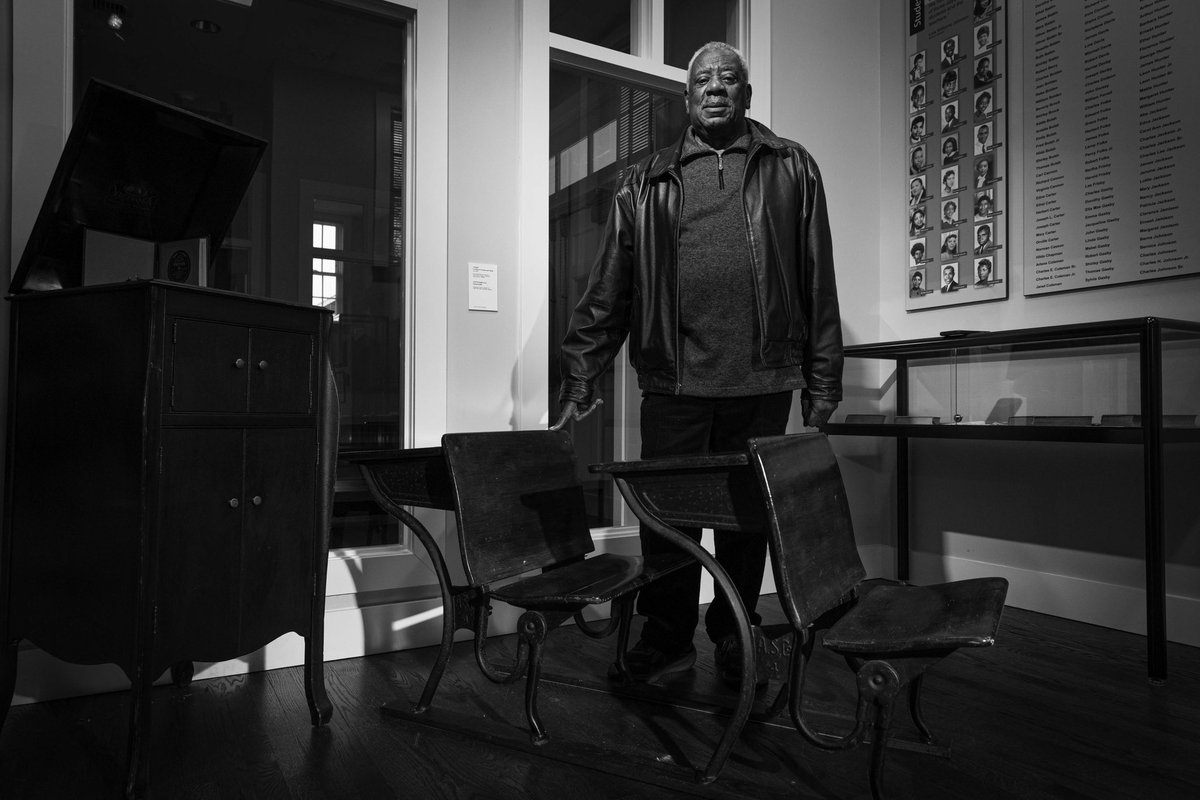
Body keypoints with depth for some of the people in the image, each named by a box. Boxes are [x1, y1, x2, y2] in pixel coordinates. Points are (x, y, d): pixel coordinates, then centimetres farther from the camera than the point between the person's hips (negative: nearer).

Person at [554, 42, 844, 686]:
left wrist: (823, 384, 2)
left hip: (762, 380, 1)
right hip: (672, 380, 0)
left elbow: (819, 286, 9)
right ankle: (667, 637, 23)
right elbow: (606, 292, 8)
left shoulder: (791, 169, 13)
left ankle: (734, 637, 28)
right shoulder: (646, 183, 13)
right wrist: (579, 388, 2)